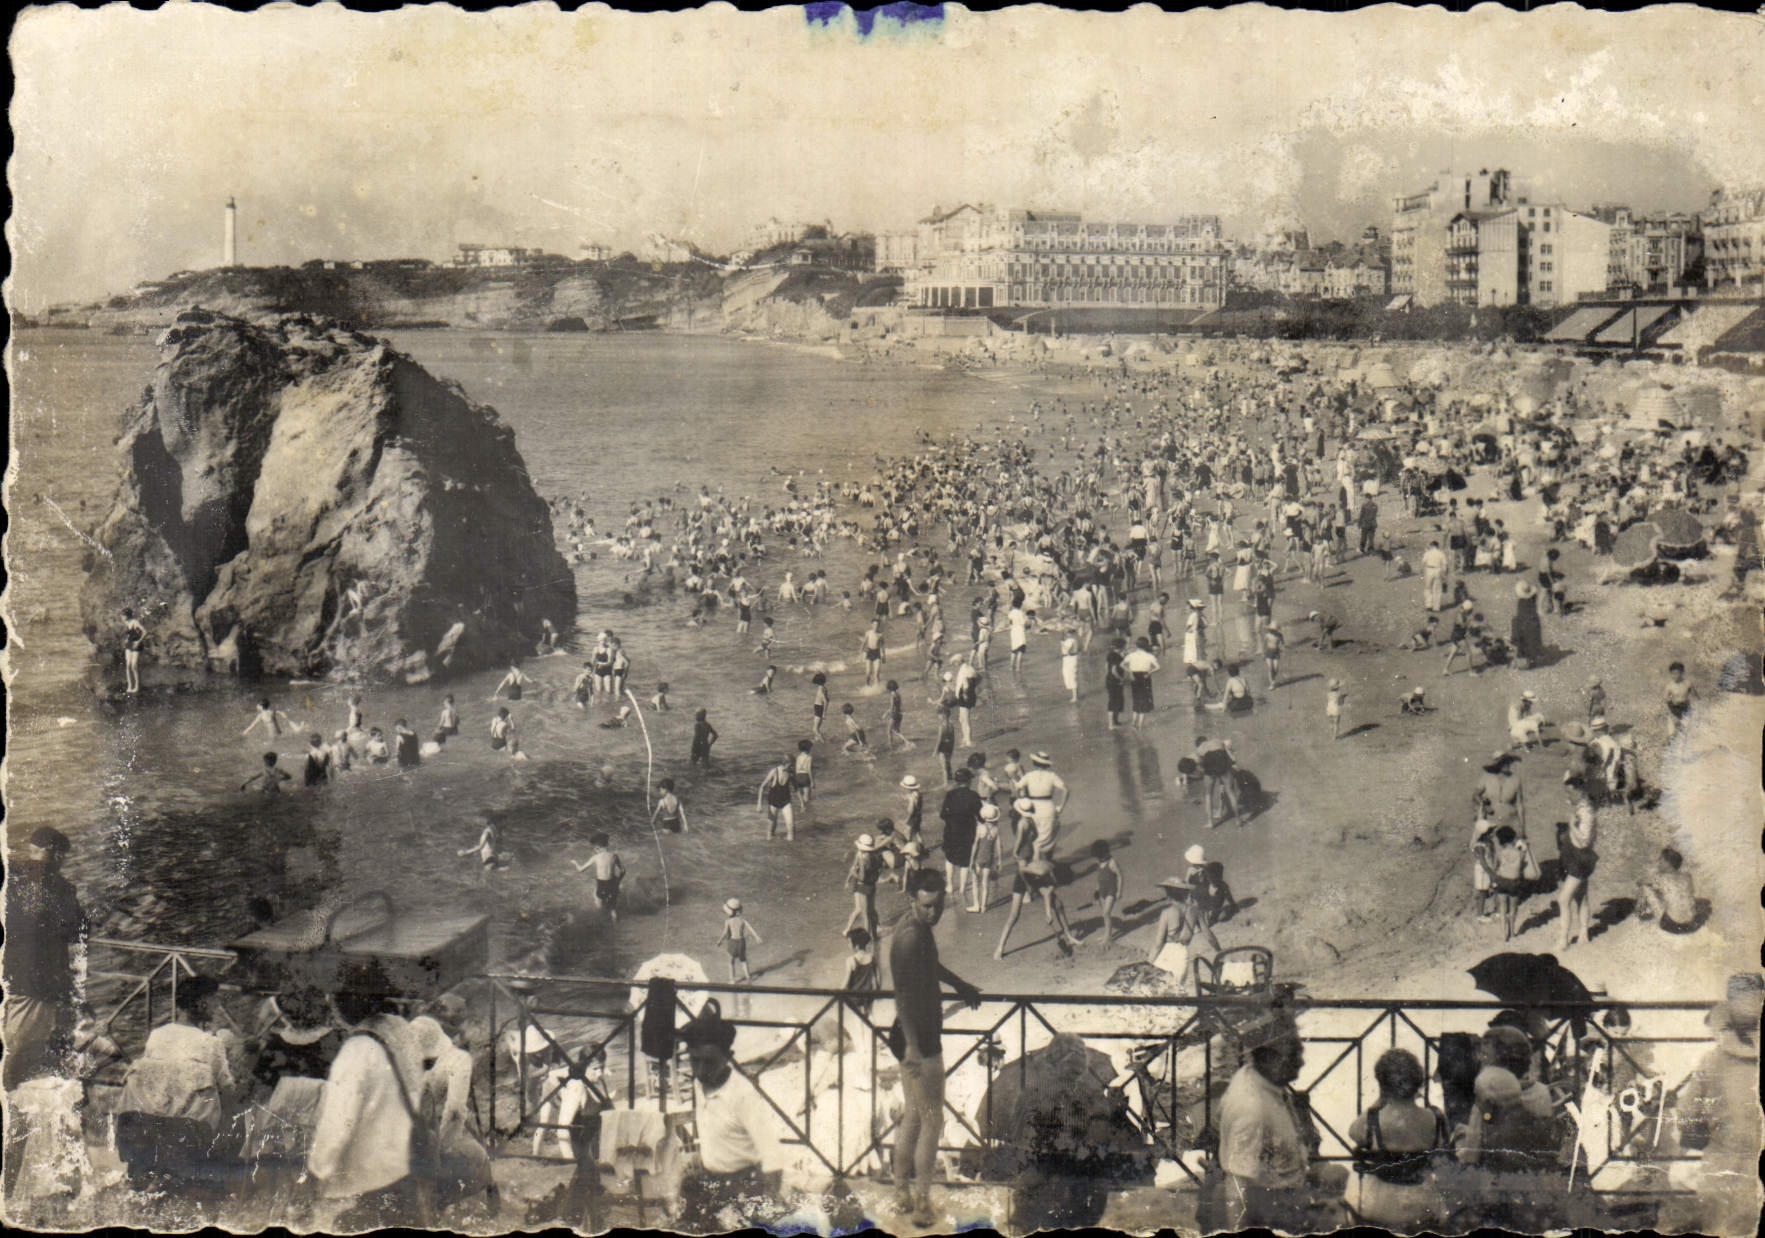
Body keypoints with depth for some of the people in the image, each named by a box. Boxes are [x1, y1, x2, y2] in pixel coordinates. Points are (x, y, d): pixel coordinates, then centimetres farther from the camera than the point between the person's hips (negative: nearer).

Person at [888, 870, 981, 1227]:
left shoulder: (920, 930, 6)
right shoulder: (910, 937, -24)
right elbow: (902, 994, -29)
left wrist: (959, 984, 41)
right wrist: (912, 1046, -33)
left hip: (922, 1037, 10)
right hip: (919, 1043, -10)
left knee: (913, 1117, 19)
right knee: (931, 1122, 0)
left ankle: (902, 1191, 29)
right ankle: (921, 1203, 9)